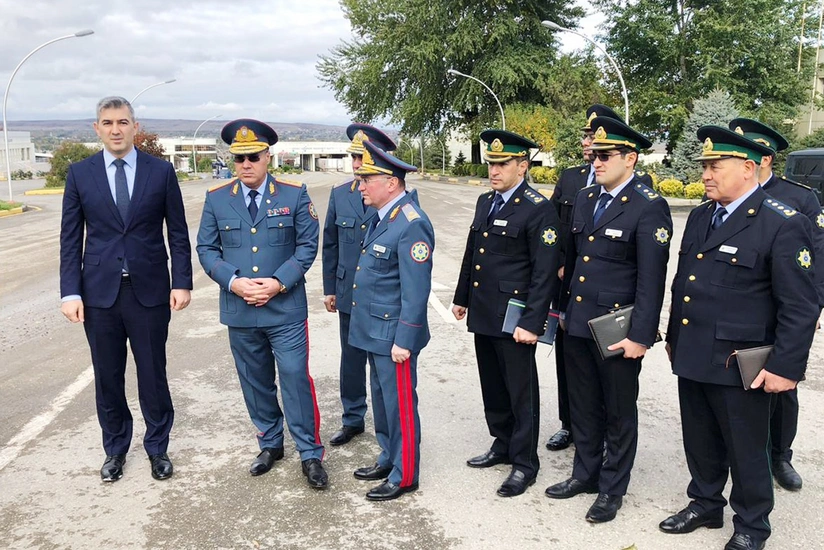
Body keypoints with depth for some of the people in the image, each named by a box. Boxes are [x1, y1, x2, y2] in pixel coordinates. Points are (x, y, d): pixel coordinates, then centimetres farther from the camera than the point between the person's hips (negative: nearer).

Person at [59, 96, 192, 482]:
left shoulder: (161, 171, 0)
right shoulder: (79, 173, 3)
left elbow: (177, 233, 2)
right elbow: (70, 238, 3)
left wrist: (182, 283, -5)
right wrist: (70, 292, -4)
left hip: (149, 290, -1)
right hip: (99, 291, 1)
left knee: (153, 375, 8)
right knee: (107, 378, 11)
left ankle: (157, 447, 27)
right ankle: (115, 449, 30)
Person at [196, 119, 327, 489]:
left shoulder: (294, 195, -2)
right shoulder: (216, 198, 3)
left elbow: (307, 245, -3)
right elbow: (206, 249, 3)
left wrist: (278, 282, -15)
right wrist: (233, 281, -13)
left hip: (286, 309, -2)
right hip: (239, 310, 3)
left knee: (296, 379, -2)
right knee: (255, 383, 14)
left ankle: (310, 454, 12)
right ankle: (270, 444, 32)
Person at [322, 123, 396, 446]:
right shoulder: (339, 195, 4)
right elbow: (330, 245, 10)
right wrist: (329, 288, 9)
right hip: (349, 295, 4)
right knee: (351, 359, 15)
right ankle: (352, 419, 32)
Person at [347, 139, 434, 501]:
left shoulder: (412, 224, -21)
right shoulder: (382, 215, 8)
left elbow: (416, 290, -22)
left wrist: (404, 341, -21)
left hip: (393, 335, -9)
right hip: (374, 331, 9)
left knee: (400, 405, 5)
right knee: (382, 400, 21)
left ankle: (404, 476, 20)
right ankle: (388, 459, 38)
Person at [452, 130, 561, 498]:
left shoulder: (538, 210, -13)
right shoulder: (485, 202, 11)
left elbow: (545, 272, -17)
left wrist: (532, 322, -20)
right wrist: (462, 297, 21)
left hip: (514, 318, -8)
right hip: (483, 314, 8)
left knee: (521, 391, 4)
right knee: (493, 386, 18)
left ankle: (524, 464, 17)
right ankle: (502, 444, 35)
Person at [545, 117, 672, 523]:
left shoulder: (649, 208, -13)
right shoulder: (585, 199, 9)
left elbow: (652, 279, -16)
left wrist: (640, 336, -18)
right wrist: (563, 308, 16)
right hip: (577, 323, 7)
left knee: (619, 412, 10)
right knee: (583, 406, 19)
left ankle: (612, 489, 26)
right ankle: (585, 474, 36)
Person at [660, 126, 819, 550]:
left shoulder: (782, 225, -14)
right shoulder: (700, 216, 9)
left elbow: (801, 305, -14)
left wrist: (786, 367, -16)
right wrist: (674, 338, 20)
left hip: (738, 366, -6)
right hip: (691, 357, 7)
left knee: (745, 449, 10)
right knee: (700, 443, 20)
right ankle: (705, 505, 40)